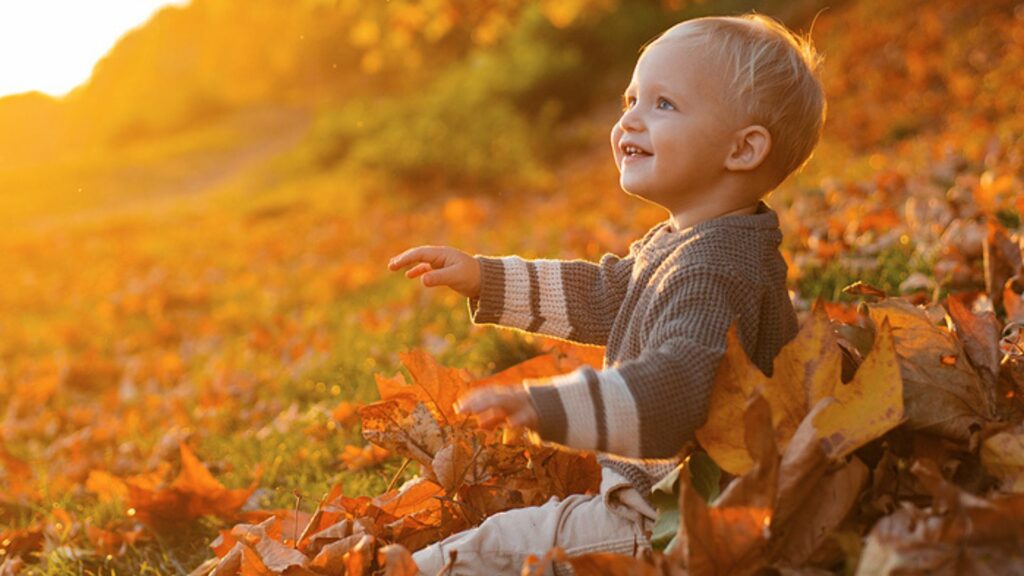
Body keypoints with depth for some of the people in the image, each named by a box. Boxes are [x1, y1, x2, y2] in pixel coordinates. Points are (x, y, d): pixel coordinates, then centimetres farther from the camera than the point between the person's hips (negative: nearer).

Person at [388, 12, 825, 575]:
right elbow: (602, 295, 24)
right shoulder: (676, 243, 9)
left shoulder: (715, 272, -27)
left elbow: (680, 383, -42)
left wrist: (548, 406, -53)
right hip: (646, 490, 11)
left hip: (664, 524, -11)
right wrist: (485, 279, 20)